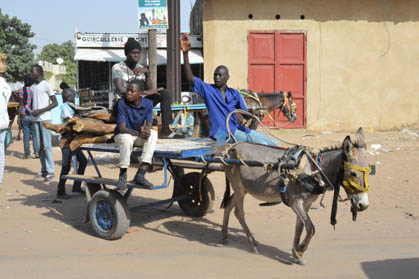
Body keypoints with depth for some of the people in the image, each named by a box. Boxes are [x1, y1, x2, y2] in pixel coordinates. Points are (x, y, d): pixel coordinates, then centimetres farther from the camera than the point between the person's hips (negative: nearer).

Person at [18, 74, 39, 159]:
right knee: (35, 134, 8)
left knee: (26, 135, 3)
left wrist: (19, 117, -1)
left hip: (24, 115, -1)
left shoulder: (22, 90, -5)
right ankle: (36, 152, 1)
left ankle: (27, 154, 5)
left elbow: (21, 104, -6)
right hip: (34, 115, 1)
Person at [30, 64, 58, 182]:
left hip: (45, 119, -7)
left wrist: (40, 111, -15)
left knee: (46, 146, -9)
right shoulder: (32, 87, 16)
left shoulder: (46, 85, -5)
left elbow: (55, 103, -8)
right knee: (40, 146, 7)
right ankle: (44, 170, 13)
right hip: (36, 119, 7)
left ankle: (50, 171, -6)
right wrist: (32, 111, 4)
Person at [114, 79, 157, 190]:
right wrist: (139, 133, -40)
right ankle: (122, 176, -22)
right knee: (126, 138, -38)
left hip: (139, 137, 3)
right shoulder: (122, 103, -17)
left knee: (153, 134, -27)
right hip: (122, 135, -3)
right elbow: (122, 128, -22)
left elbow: (149, 125, -11)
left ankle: (140, 174, -31)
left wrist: (146, 129, -38)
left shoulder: (148, 103, -8)